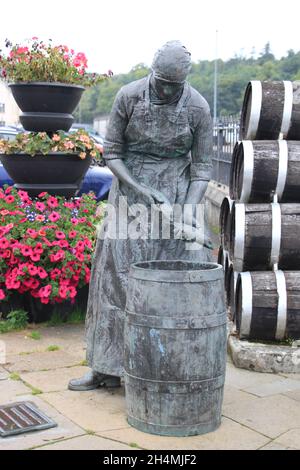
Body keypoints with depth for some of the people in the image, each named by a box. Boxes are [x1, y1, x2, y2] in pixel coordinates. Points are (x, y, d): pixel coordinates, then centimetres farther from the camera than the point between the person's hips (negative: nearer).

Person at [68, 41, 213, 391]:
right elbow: (111, 152, -5)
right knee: (117, 270, 0)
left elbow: (202, 166, -5)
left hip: (178, 193, 0)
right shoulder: (128, 96, -11)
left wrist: (189, 210, -20)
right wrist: (141, 191, -19)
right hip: (131, 187, 0)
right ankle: (107, 366, 10)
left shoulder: (198, 108, -10)